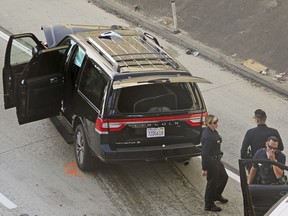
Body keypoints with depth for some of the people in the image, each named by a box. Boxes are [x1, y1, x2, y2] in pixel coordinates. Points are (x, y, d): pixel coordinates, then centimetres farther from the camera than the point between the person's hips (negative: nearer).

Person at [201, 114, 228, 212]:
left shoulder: (213, 131, 0)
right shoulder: (208, 136, -29)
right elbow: (204, 153, -26)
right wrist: (204, 169, -21)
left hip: (216, 160, 10)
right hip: (211, 161, -10)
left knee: (224, 177, 25)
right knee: (212, 182, 5)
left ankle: (217, 195, 48)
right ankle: (209, 205, 23)